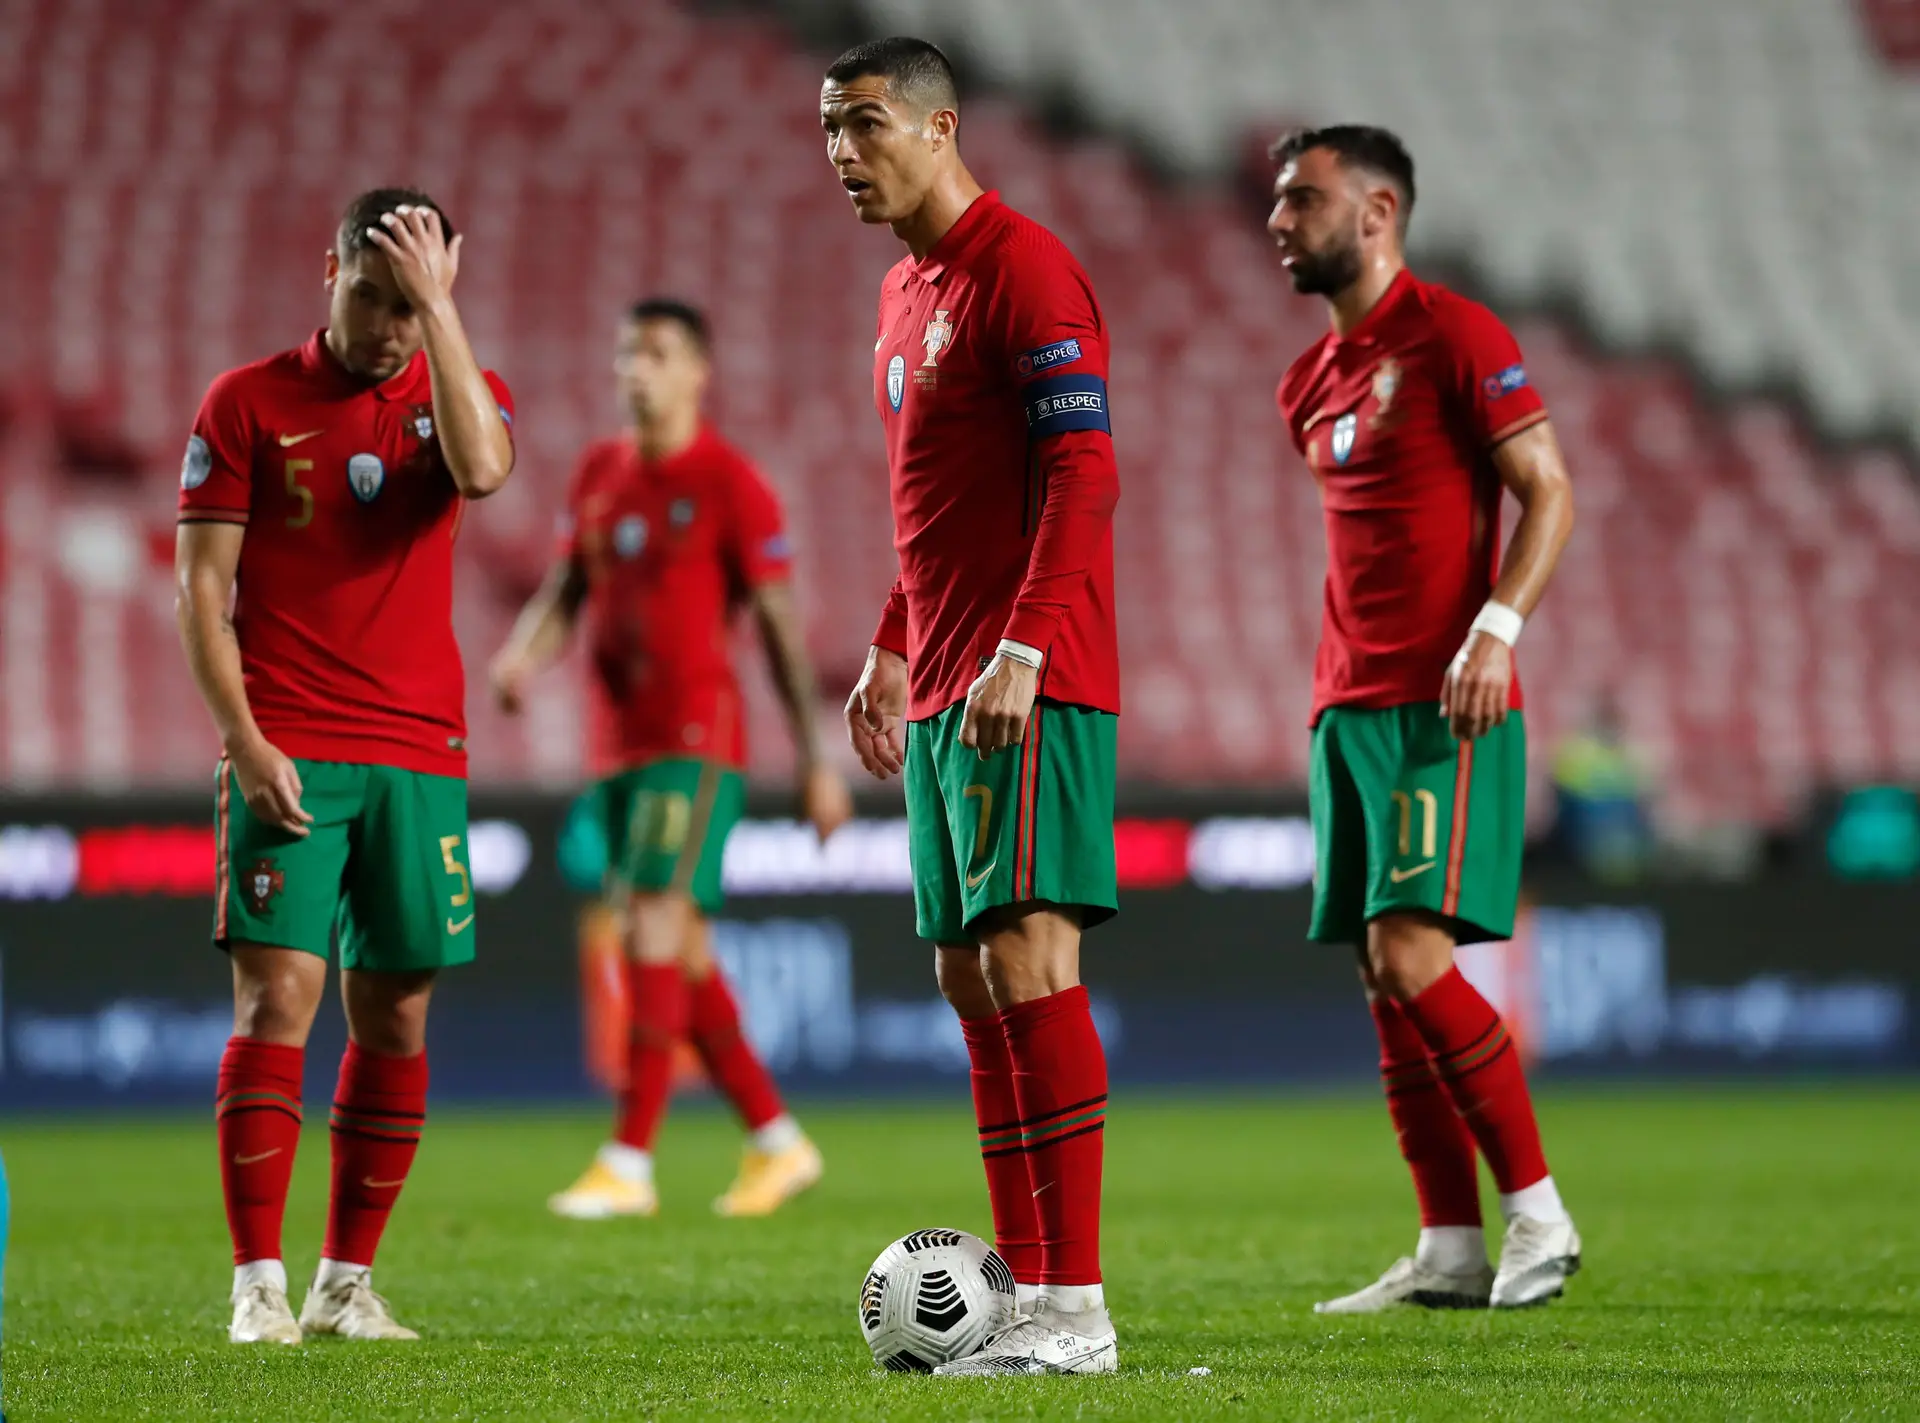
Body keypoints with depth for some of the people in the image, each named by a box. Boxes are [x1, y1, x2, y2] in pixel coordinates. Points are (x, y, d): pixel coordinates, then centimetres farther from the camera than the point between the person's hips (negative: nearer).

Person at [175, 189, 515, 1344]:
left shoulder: (456, 393, 9)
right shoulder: (247, 404, 4)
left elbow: (482, 469, -16)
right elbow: (201, 585, 1)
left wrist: (439, 305, -15)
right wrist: (246, 738, -10)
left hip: (419, 755, 3)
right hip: (288, 757, -3)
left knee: (396, 1013, 4)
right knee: (278, 997, -12)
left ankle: (349, 1283, 12)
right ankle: (259, 1289, -11)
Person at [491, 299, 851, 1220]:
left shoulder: (728, 484, -7)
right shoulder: (598, 475, 13)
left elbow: (779, 624, -7)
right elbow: (563, 592, 11)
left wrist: (814, 762, -8)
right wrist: (522, 654, -12)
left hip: (694, 740, -7)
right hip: (619, 741, 7)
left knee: (655, 929, -15)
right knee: (679, 953, 10)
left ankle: (629, 1163, -16)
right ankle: (777, 1141, 20)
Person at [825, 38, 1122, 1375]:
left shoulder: (1023, 268, -10)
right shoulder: (906, 293, 19)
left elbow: (1083, 473, -17)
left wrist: (1021, 650, -24)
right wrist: (893, 650, 23)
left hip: (1028, 690, -10)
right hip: (943, 690, 10)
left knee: (1027, 963, -13)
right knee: (973, 982, 8)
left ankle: (1077, 1311, -13)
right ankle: (1028, 1298, 11)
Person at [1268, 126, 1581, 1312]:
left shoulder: (1453, 335, -6)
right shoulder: (1312, 382, 18)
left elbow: (1549, 491, -9)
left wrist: (1497, 629, -21)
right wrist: (1340, 693, 18)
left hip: (1444, 705, -8)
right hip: (1349, 706, 8)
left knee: (1413, 955, -16)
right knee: (1385, 979, 3)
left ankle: (1540, 1213, -7)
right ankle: (1451, 1251, 5)